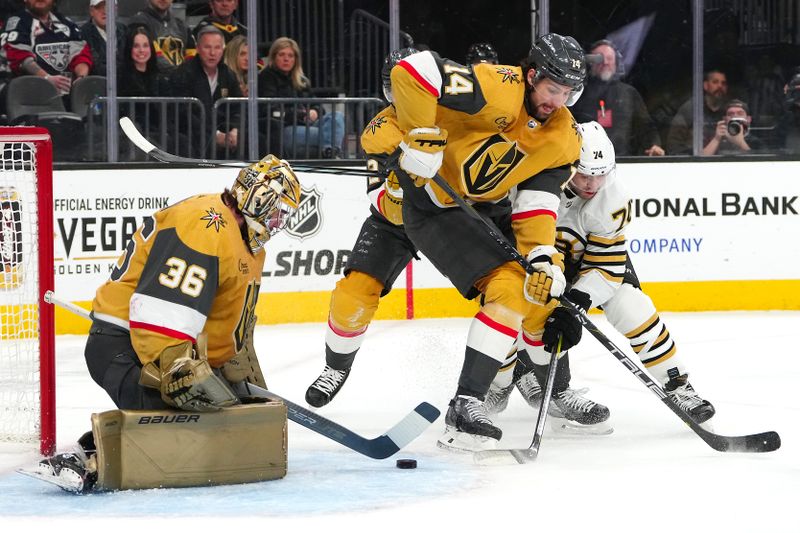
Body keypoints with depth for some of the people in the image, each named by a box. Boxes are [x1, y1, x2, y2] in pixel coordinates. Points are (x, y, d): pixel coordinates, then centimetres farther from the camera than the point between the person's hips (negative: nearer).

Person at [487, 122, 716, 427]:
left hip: (593, 256, 1)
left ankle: (677, 387, -3)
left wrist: (580, 298, -38)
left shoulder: (612, 199, -25)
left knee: (633, 309, -15)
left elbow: (606, 263, -23)